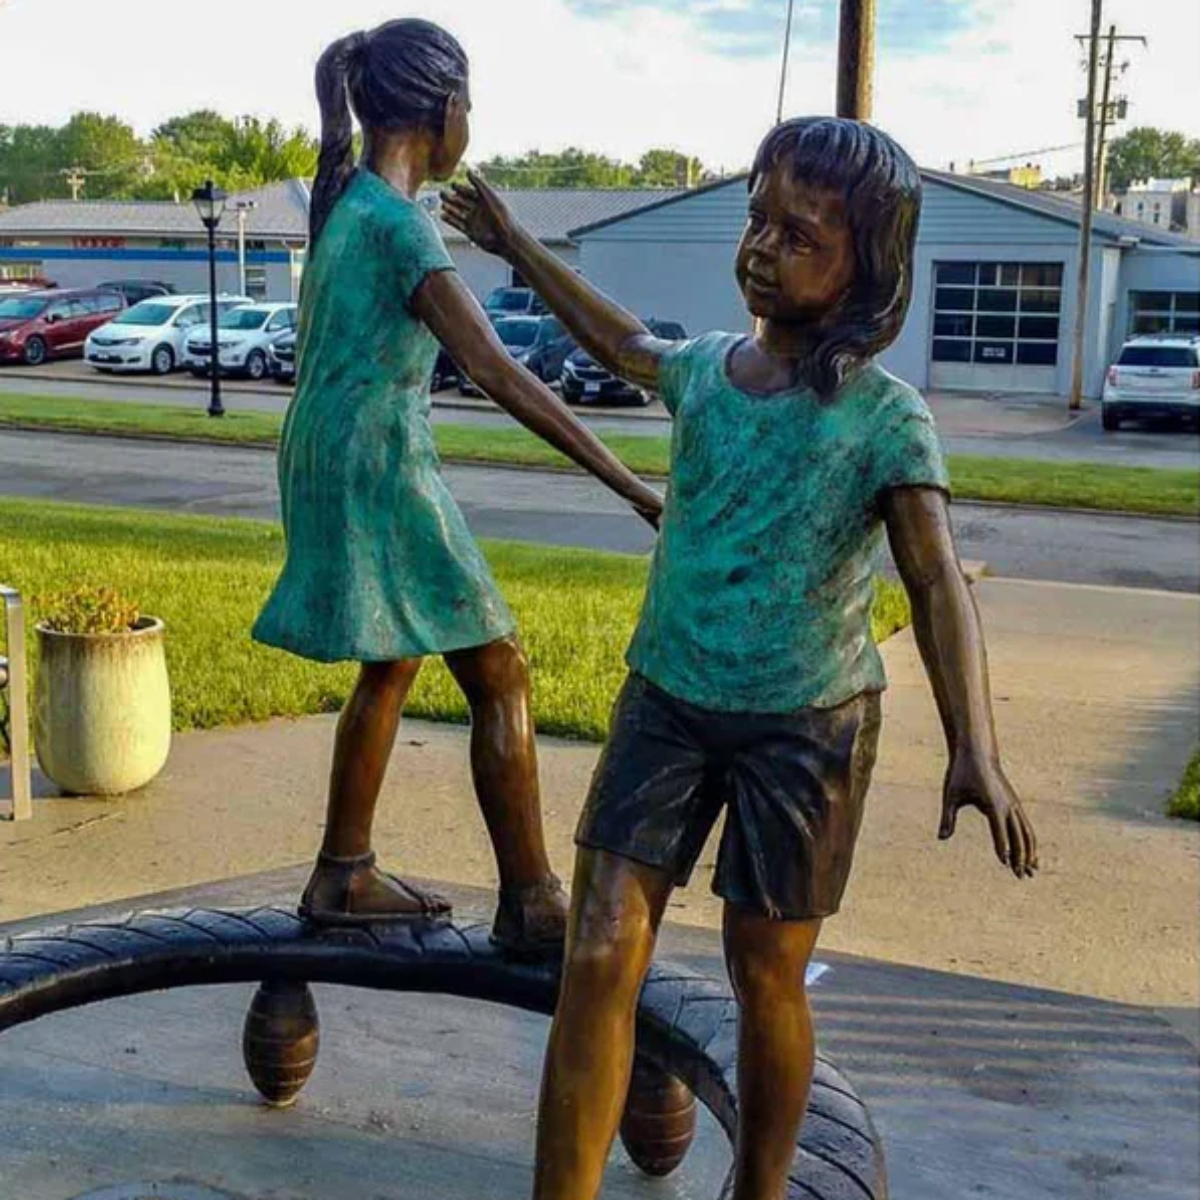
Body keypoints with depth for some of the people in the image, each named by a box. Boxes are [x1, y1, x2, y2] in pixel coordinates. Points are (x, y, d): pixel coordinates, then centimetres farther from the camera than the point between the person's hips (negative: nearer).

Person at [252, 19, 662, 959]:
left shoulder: (346, 199, 8)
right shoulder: (398, 222, -20)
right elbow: (495, 370, -28)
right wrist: (630, 486, -30)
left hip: (326, 453, 10)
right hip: (379, 465, -10)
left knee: (393, 664, 20)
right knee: (498, 675, -3)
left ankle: (344, 875, 27)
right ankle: (530, 905, 3)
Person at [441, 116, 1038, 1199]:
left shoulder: (886, 417, -11)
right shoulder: (707, 368, 3)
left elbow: (938, 583, -19)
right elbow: (626, 344, 25)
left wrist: (975, 751, -33)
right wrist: (521, 249, 36)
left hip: (807, 725, -3)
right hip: (667, 702, 4)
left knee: (766, 976, 9)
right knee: (600, 957, -4)